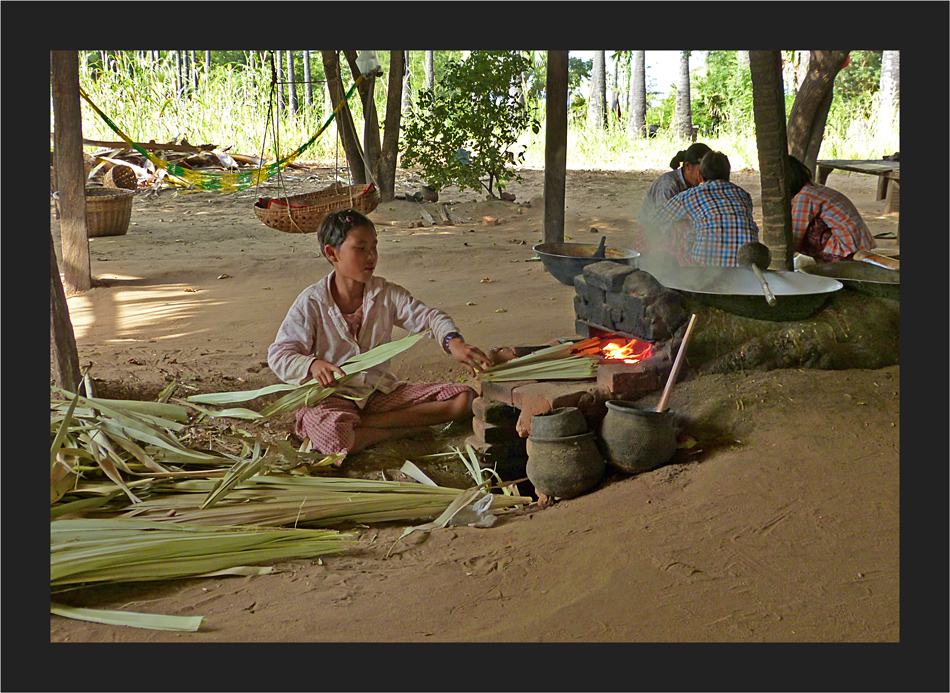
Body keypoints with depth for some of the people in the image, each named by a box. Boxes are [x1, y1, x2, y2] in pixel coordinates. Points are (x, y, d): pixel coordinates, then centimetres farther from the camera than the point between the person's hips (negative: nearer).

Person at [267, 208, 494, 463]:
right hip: (331, 396, -5)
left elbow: (426, 317, -5)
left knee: (464, 398, -12)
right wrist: (313, 365, -32)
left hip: (380, 391, 5)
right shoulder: (312, 302, -7)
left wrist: (454, 342, -28)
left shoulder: (386, 293, 3)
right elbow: (279, 355, -10)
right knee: (331, 435, -42)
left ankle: (362, 423, -16)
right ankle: (406, 427, -15)